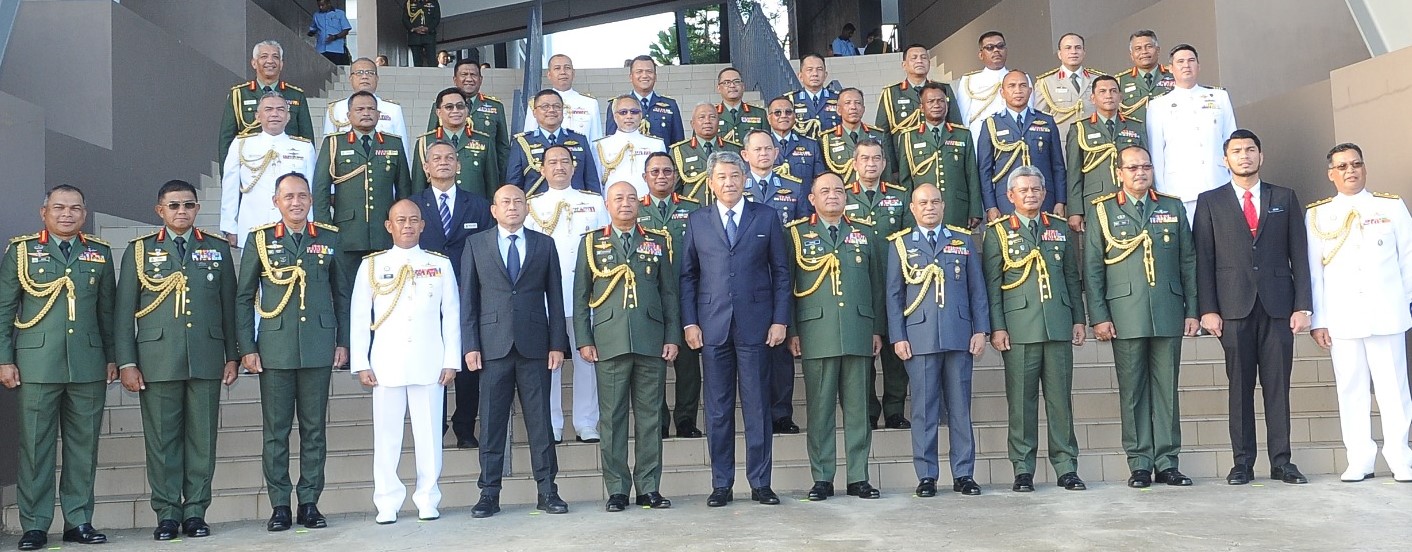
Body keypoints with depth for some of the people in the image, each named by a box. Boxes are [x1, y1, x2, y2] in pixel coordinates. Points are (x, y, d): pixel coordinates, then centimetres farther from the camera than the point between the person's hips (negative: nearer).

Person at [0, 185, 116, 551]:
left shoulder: (100, 253, 12)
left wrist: (112, 357, 9)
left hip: (89, 366, 2)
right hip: (37, 365, -2)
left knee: (84, 446, 5)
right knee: (35, 447, 0)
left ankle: (79, 522, 12)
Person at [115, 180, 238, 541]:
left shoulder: (218, 249, 12)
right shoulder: (140, 250, 9)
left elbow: (229, 306, 12)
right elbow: (124, 311, 6)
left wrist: (232, 356, 7)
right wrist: (126, 362, -1)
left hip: (206, 359, 1)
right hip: (157, 360, -1)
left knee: (202, 438, 2)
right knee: (162, 439, 1)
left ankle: (195, 512, 9)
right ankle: (167, 514, 8)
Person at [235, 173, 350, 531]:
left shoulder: (329, 238, 7)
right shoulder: (260, 239, 4)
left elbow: (340, 294, 11)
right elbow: (244, 297, 5)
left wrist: (342, 341, 7)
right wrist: (246, 348, -1)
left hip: (318, 349, 1)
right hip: (275, 349, -1)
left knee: (314, 429, 5)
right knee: (276, 430, 3)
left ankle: (309, 503, 13)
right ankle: (279, 505, 11)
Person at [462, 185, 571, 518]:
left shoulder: (544, 244, 11)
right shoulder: (476, 245, 9)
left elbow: (555, 298, 8)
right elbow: (468, 299, 6)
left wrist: (557, 344, 1)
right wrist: (470, 346, -2)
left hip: (534, 345, 1)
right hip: (493, 346, 0)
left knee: (540, 419, 2)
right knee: (491, 421, 2)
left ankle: (547, 491, 8)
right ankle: (489, 493, 8)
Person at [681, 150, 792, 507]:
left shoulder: (766, 218, 7)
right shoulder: (697, 221, 9)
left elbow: (781, 272, 6)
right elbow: (687, 275, 8)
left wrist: (780, 319, -2)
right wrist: (689, 322, 0)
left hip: (755, 325, -1)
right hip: (712, 327, 1)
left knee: (757, 407, 3)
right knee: (718, 409, 5)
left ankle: (760, 483, 12)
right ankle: (721, 484, 13)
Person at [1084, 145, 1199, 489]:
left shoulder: (1173, 208, 14)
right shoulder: (1103, 211, 6)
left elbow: (1188, 262, 13)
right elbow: (1092, 269, 2)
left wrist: (1192, 310, 6)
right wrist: (1098, 316, -5)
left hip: (1168, 314, 2)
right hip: (1126, 315, -2)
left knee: (1167, 389, 4)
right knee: (1133, 391, 1)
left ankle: (1167, 462, 10)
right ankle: (1140, 464, 6)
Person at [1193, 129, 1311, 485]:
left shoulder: (1285, 199, 14)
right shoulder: (1210, 202, 9)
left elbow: (1299, 254, 9)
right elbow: (1203, 259, 4)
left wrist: (1303, 305, 0)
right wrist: (1207, 309, -5)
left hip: (1278, 306, 1)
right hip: (1234, 307, -1)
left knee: (1278, 385, 2)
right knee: (1240, 386, 1)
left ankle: (1281, 462, 7)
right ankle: (1243, 463, 6)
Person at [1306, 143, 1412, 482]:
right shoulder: (1316, 215, 8)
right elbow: (1312, 271, 6)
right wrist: (1318, 320, 2)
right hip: (1342, 319, 0)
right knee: (1351, 389, 1)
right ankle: (1359, 460, 6)